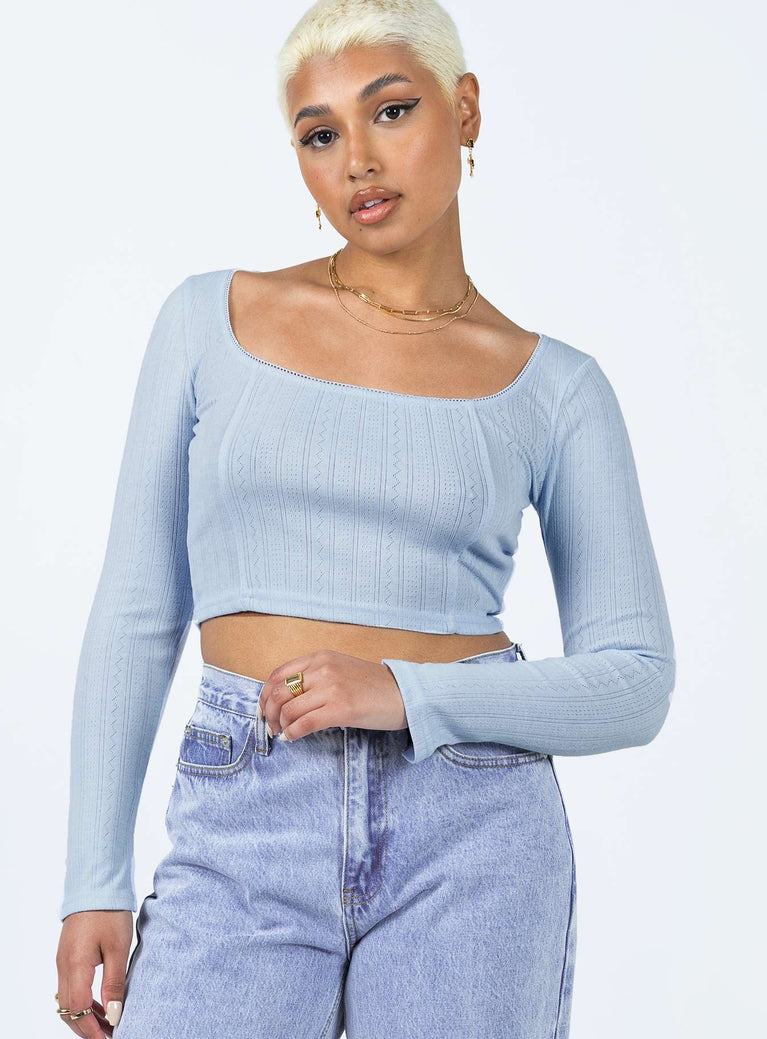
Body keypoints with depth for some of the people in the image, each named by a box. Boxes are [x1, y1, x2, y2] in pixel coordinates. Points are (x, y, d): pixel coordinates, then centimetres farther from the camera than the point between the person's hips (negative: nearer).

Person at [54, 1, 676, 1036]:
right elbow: (138, 611, 6)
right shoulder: (210, 319, 5)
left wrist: (404, 691, -13)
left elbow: (634, 685, 2)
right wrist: (94, 880, 2)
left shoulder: (554, 387, 3)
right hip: (245, 842, 1)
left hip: (471, 839, 0)